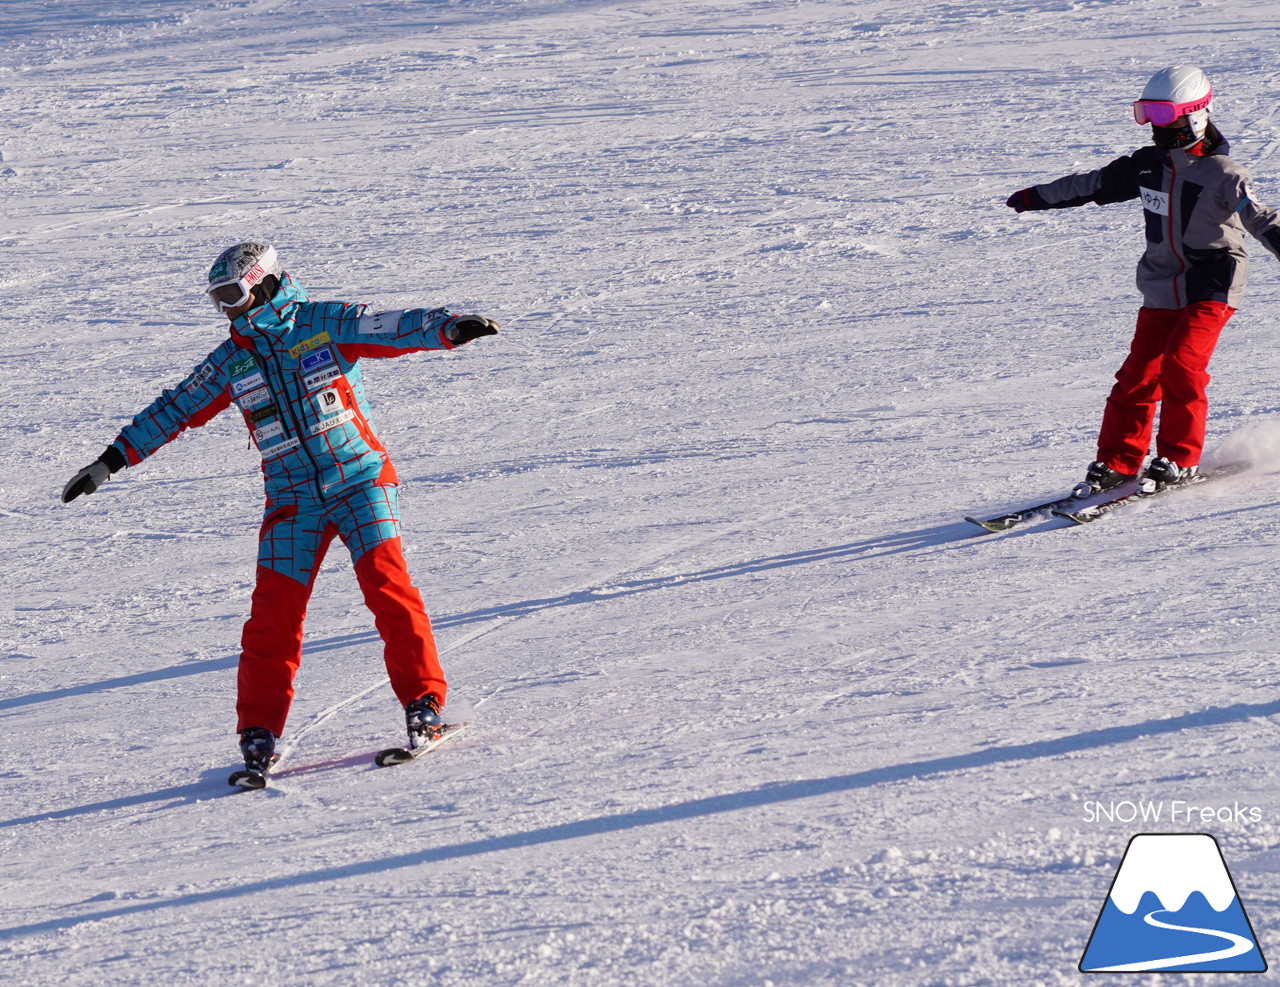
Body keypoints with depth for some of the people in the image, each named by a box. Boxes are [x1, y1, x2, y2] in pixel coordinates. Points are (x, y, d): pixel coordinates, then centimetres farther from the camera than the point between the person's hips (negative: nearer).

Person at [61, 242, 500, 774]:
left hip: (359, 478, -3)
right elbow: (175, 409, 18)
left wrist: (451, 327, -30)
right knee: (273, 612, -6)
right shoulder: (231, 361, 11)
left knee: (387, 585, -17)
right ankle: (259, 732, 2)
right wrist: (110, 461, 18)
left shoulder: (325, 323, -1)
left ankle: (424, 702, -12)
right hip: (291, 500, 3)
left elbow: (396, 329, -12)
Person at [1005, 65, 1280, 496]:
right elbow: (1095, 185, 18)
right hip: (1161, 288, 5)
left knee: (1181, 365, -19)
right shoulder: (1148, 164, 4)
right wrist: (1037, 197, 27)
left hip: (1210, 287, -5)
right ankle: (1117, 462, 9)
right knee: (1137, 375, 0)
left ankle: (1179, 460, -6)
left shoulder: (1222, 174, -13)